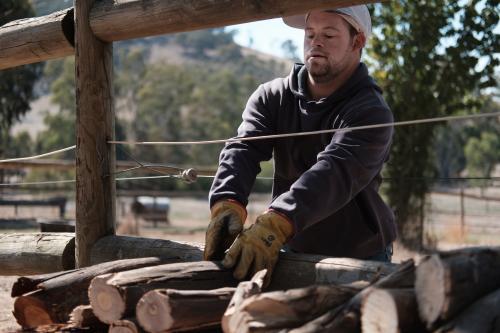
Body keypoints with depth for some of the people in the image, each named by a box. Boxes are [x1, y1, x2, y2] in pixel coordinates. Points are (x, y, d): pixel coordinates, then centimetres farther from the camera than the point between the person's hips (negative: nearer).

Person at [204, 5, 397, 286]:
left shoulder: (371, 113, -17)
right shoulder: (272, 97, -1)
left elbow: (334, 172, -35)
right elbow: (242, 150, -18)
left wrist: (275, 224, -51)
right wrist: (227, 205, -40)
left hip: (360, 259, -3)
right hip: (292, 253, 4)